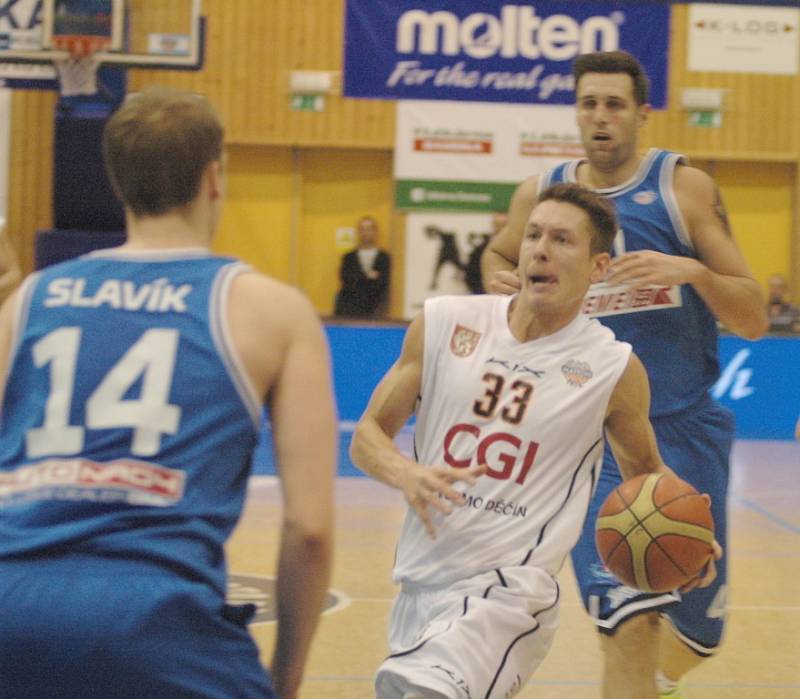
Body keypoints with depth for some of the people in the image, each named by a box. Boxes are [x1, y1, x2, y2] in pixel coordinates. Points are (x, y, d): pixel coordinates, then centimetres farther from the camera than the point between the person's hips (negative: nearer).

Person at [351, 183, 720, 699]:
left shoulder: (614, 368, -2)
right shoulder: (444, 324, 1)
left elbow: (645, 467, 15)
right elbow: (369, 435, 6)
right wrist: (407, 475, -16)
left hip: (509, 592, -4)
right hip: (422, 580, 5)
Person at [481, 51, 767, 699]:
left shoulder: (684, 186, -4)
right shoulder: (541, 193, 2)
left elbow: (754, 320, -5)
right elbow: (500, 255, 25)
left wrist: (692, 271, -23)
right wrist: (499, 278, 2)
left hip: (686, 431, 1)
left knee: (696, 630, 13)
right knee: (631, 620, -20)